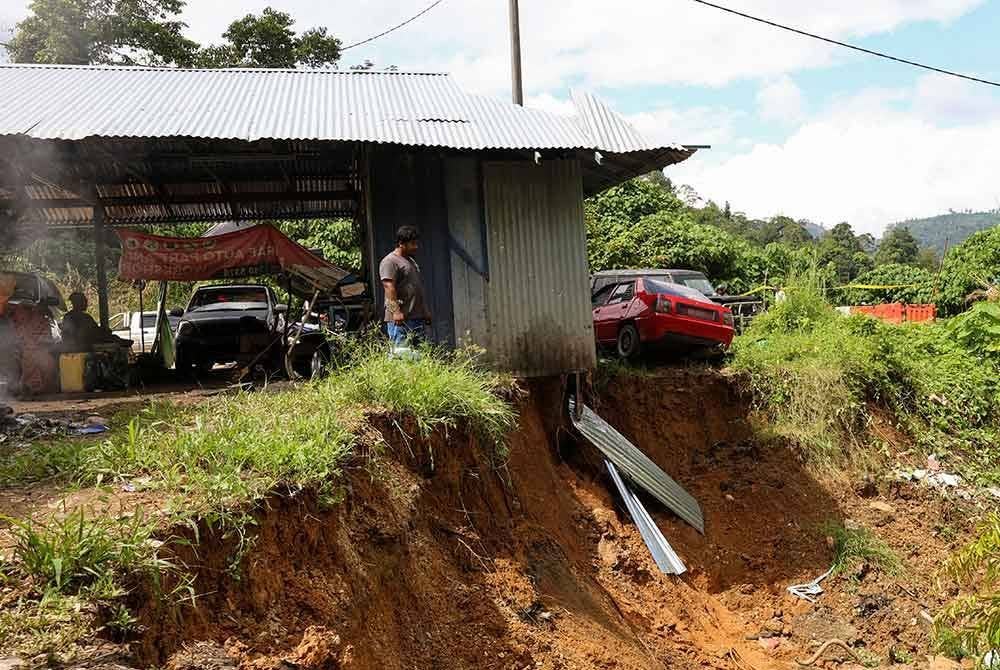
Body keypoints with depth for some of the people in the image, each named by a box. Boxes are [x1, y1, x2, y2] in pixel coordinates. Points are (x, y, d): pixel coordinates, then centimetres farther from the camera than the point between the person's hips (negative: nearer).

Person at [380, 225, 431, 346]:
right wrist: (396, 311, -27)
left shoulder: (411, 261, 24)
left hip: (418, 318, 9)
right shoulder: (390, 261, -7)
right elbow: (389, 287, -18)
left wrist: (426, 311, 25)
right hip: (401, 319, -9)